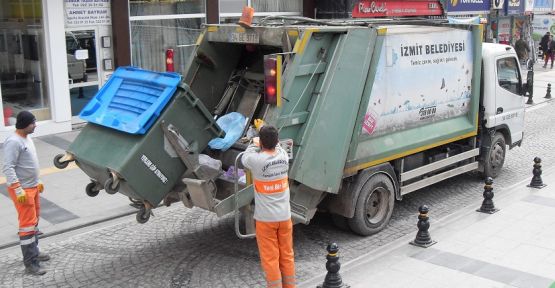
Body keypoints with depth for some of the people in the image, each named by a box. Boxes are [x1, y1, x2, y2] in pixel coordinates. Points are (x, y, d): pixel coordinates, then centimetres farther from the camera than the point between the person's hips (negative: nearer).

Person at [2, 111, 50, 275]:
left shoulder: (27, 138, 11)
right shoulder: (13, 142, -19)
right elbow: (8, 168, -23)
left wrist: (37, 182, 24)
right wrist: (18, 190, -28)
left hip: (33, 187, 10)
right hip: (22, 190, -10)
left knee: (34, 220, 20)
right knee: (27, 224, -8)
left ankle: (34, 251, 34)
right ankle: (30, 263, -4)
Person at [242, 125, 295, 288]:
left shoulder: (256, 160, -19)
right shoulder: (283, 155, -7)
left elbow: (244, 159, 6)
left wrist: (254, 145, 20)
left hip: (265, 218, -4)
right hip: (284, 216, 4)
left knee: (270, 259, 5)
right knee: (287, 256, 16)